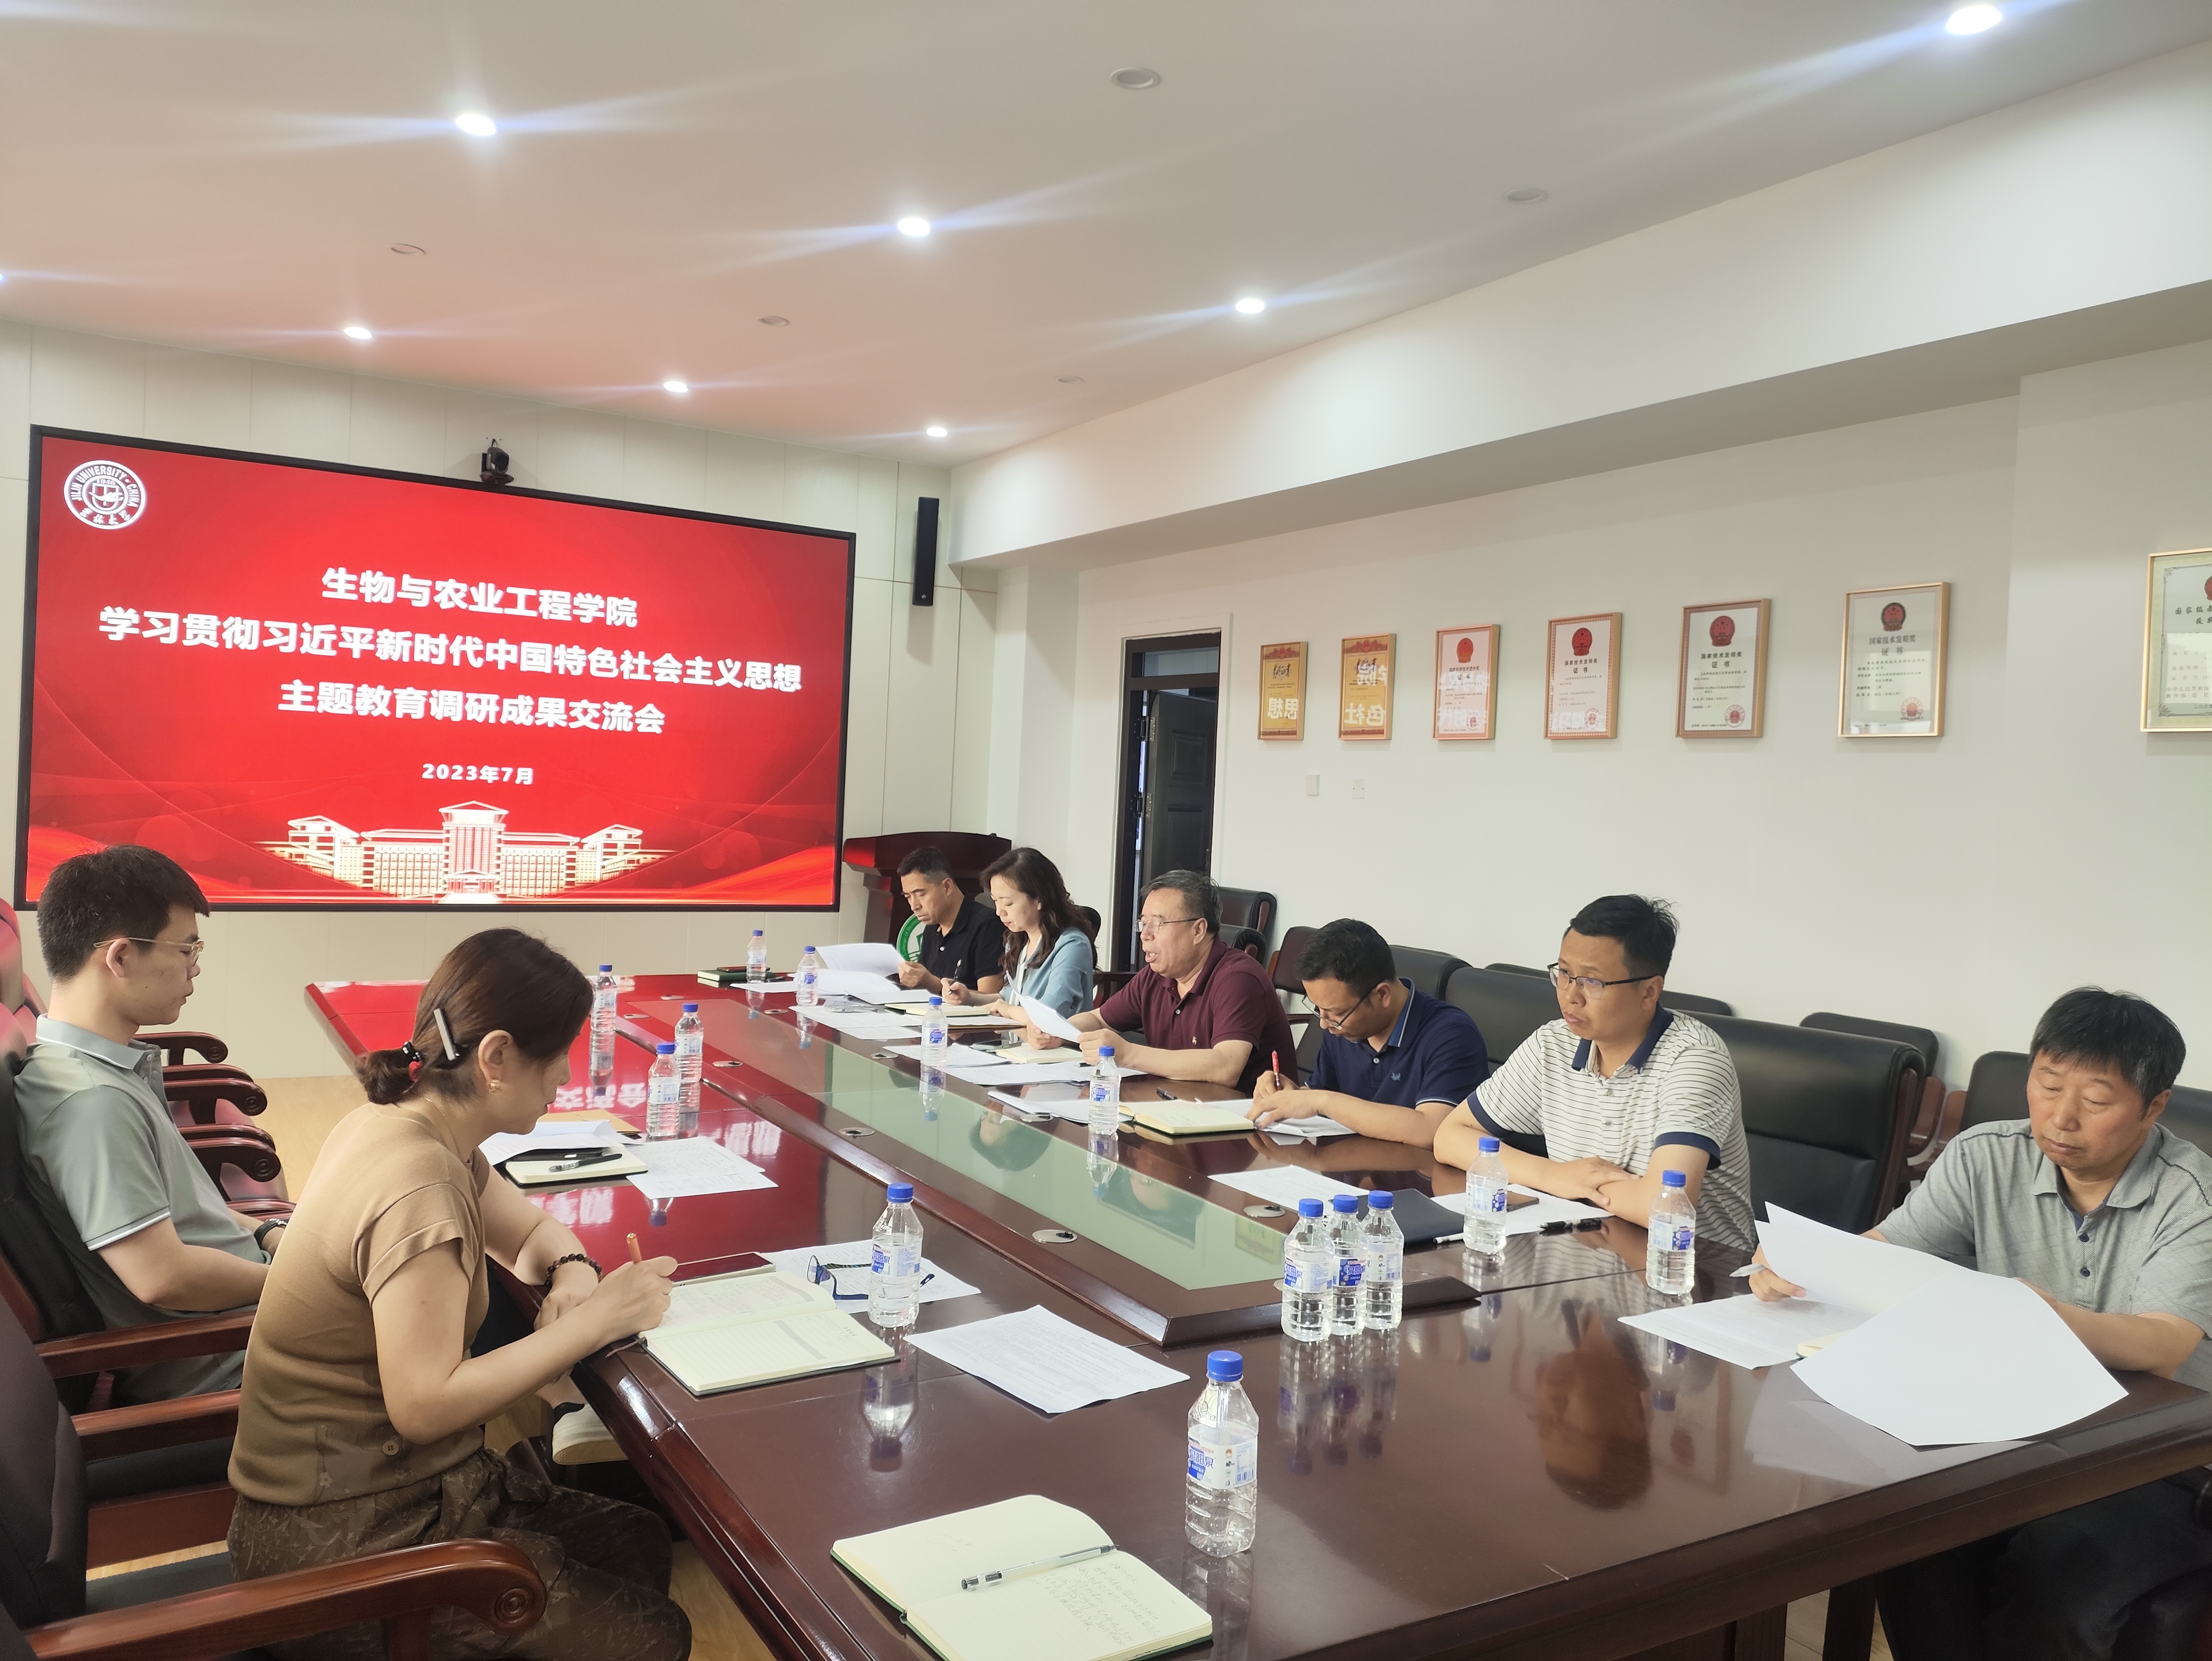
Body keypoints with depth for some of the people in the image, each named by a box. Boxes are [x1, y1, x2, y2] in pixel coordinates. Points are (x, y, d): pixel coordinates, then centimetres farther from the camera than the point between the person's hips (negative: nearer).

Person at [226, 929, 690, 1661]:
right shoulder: (417, 1188, -28)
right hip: (339, 1539, -9)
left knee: (641, 1544, 6)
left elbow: (532, 1232, 15)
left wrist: (572, 1271, -7)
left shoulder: (400, 1123, 2)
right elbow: (425, 1405, -28)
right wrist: (594, 1320, -23)